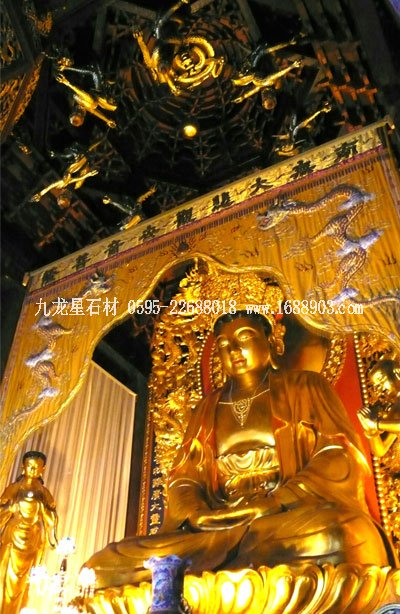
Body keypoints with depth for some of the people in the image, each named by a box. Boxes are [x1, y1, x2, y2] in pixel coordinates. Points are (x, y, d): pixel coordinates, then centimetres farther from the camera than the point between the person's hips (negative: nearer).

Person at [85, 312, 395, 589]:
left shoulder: (303, 386, 13)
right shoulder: (208, 408, 23)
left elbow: (340, 457, -1)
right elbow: (184, 475, 14)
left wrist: (273, 503, -15)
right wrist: (196, 513, -10)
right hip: (217, 527, 3)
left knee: (335, 533, -40)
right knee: (104, 564, -18)